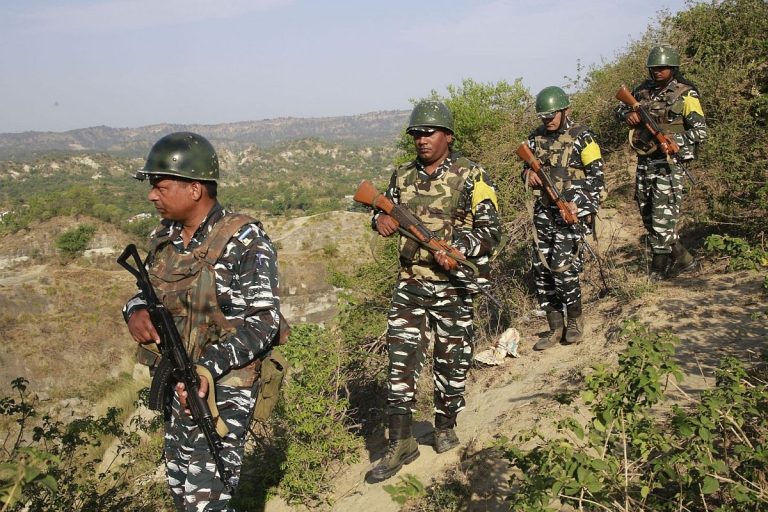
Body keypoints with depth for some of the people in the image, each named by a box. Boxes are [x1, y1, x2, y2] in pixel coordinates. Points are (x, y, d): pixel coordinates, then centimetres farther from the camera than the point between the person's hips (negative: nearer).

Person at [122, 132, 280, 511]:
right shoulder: (163, 238, 3)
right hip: (175, 383, 7)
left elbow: (262, 321, -19)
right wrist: (136, 312, -10)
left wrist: (210, 366, -29)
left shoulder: (244, 240, -18)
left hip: (223, 388, -7)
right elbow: (147, 291, 15)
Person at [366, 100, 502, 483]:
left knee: (451, 359, 8)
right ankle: (401, 442, 7)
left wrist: (458, 247, -25)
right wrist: (381, 219, -4)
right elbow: (385, 209, 21)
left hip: (453, 285, -3)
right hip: (410, 283, 3)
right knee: (401, 357, -1)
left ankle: (445, 427, 30)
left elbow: (491, 231, -7)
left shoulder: (471, 177, -5)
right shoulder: (403, 176, 9)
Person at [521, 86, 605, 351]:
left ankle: (575, 321, 10)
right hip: (543, 212, 6)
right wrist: (528, 173, -2)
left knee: (563, 267, -13)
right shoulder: (536, 137, 11)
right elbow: (528, 167, 22)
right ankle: (555, 327, 15)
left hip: (571, 211, -6)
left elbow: (595, 174, -4)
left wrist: (579, 204, -13)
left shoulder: (581, 137, -4)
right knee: (542, 268, 4)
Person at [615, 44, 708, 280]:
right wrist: (628, 114, -2)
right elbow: (619, 108, 21)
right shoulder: (643, 90, 10)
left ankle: (657, 270, 1)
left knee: (662, 218, -8)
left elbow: (701, 131, -8)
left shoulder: (685, 95, -6)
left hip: (669, 164, -6)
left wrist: (675, 140, -23)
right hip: (644, 163, 7)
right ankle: (683, 259, 26)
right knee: (648, 217, 12)